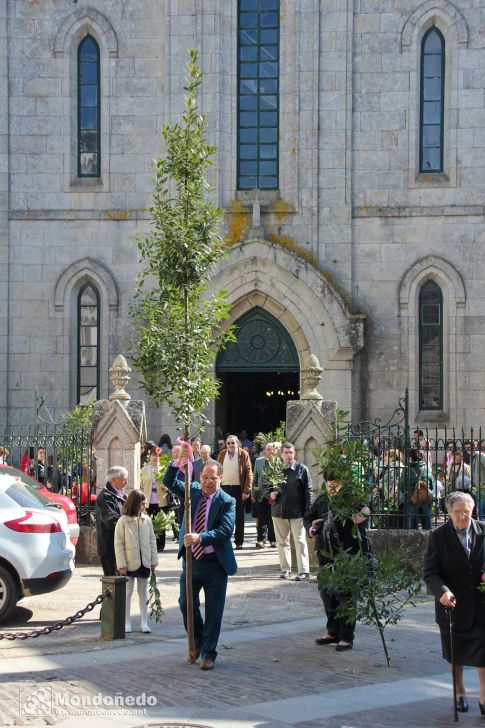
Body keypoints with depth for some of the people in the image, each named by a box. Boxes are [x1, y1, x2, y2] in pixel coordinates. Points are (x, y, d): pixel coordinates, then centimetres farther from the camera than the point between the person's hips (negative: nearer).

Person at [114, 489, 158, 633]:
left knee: (143, 592, 11)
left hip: (144, 562, 3)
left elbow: (152, 541, 7)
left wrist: (154, 561, 4)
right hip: (129, 563, -3)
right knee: (128, 592, 6)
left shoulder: (147, 520, 2)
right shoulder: (123, 521, -8)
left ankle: (144, 622, 17)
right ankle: (127, 623, 13)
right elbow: (119, 544, -8)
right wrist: (121, 564, -12)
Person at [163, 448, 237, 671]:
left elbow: (225, 530, -21)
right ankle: (198, 642, 34)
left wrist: (201, 538, -34)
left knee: (213, 611, 3)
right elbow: (169, 481, -6)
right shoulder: (193, 491, 4)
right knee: (186, 604, 11)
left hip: (214, 563, -4)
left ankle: (208, 653, 15)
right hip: (191, 559, 4)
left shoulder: (227, 501, -9)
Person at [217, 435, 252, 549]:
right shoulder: (222, 455, 8)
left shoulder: (243, 454, -1)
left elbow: (249, 473, -3)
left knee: (239, 517, 5)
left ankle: (239, 542, 10)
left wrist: (246, 491, -10)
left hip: (238, 489, -2)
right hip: (224, 488, 2)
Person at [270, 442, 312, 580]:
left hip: (297, 512, -4)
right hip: (279, 511, 4)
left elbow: (308, 491, -3)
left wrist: (307, 511, -9)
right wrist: (271, 494, -5)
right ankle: (285, 569, 19)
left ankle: (304, 571, -5)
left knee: (300, 541, -5)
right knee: (281, 541, 10)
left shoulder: (302, 469, -2)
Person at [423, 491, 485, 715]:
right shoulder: (438, 536, -10)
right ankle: (459, 692, 34)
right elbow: (430, 572, -13)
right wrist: (442, 591, -32)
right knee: (455, 653, 15)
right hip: (453, 602, 0)